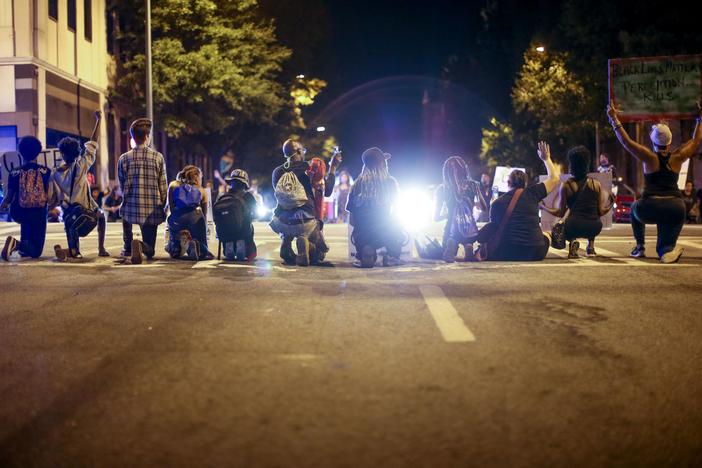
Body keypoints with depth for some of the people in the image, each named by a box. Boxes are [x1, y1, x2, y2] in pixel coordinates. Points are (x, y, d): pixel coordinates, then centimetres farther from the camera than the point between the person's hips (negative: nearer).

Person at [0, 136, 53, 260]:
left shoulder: (14, 173, -4)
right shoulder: (46, 171, -6)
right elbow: (49, 197, -11)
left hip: (17, 213, 3)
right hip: (38, 213, -2)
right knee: (35, 251, 8)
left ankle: (24, 247, 29)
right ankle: (17, 245, -25)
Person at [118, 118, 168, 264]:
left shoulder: (124, 158, 2)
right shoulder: (158, 157, -1)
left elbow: (122, 186, 11)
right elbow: (163, 187, 1)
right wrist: (163, 209, 14)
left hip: (131, 208, 1)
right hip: (152, 210, -1)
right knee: (150, 251, 10)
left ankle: (128, 247, 27)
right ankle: (141, 245, -24)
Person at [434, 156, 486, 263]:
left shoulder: (442, 189, 0)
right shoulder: (473, 185, 3)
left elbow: (436, 217, 4)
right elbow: (484, 208, 12)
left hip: (451, 231, -1)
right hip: (470, 229, 1)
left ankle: (451, 245, -22)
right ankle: (468, 246, -18)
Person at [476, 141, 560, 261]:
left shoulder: (497, 203, 4)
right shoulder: (532, 193, 2)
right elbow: (554, 178, 14)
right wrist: (546, 159, 27)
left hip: (507, 254, 1)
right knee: (546, 235, 33)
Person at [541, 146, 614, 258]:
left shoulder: (566, 185, 2)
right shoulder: (596, 184, 8)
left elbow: (560, 213, 4)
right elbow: (600, 212, 7)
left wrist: (543, 207, 19)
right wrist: (610, 205, 28)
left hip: (574, 227, -3)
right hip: (595, 228, 3)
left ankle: (572, 241, -2)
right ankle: (591, 245, 17)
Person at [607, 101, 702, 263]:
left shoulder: (649, 158, -1)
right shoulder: (677, 158, 5)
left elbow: (626, 141, 4)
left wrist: (614, 119, 10)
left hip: (650, 210, -1)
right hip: (675, 210, 2)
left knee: (635, 208, 35)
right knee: (665, 249, 11)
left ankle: (640, 247, 25)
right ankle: (670, 250, -27)